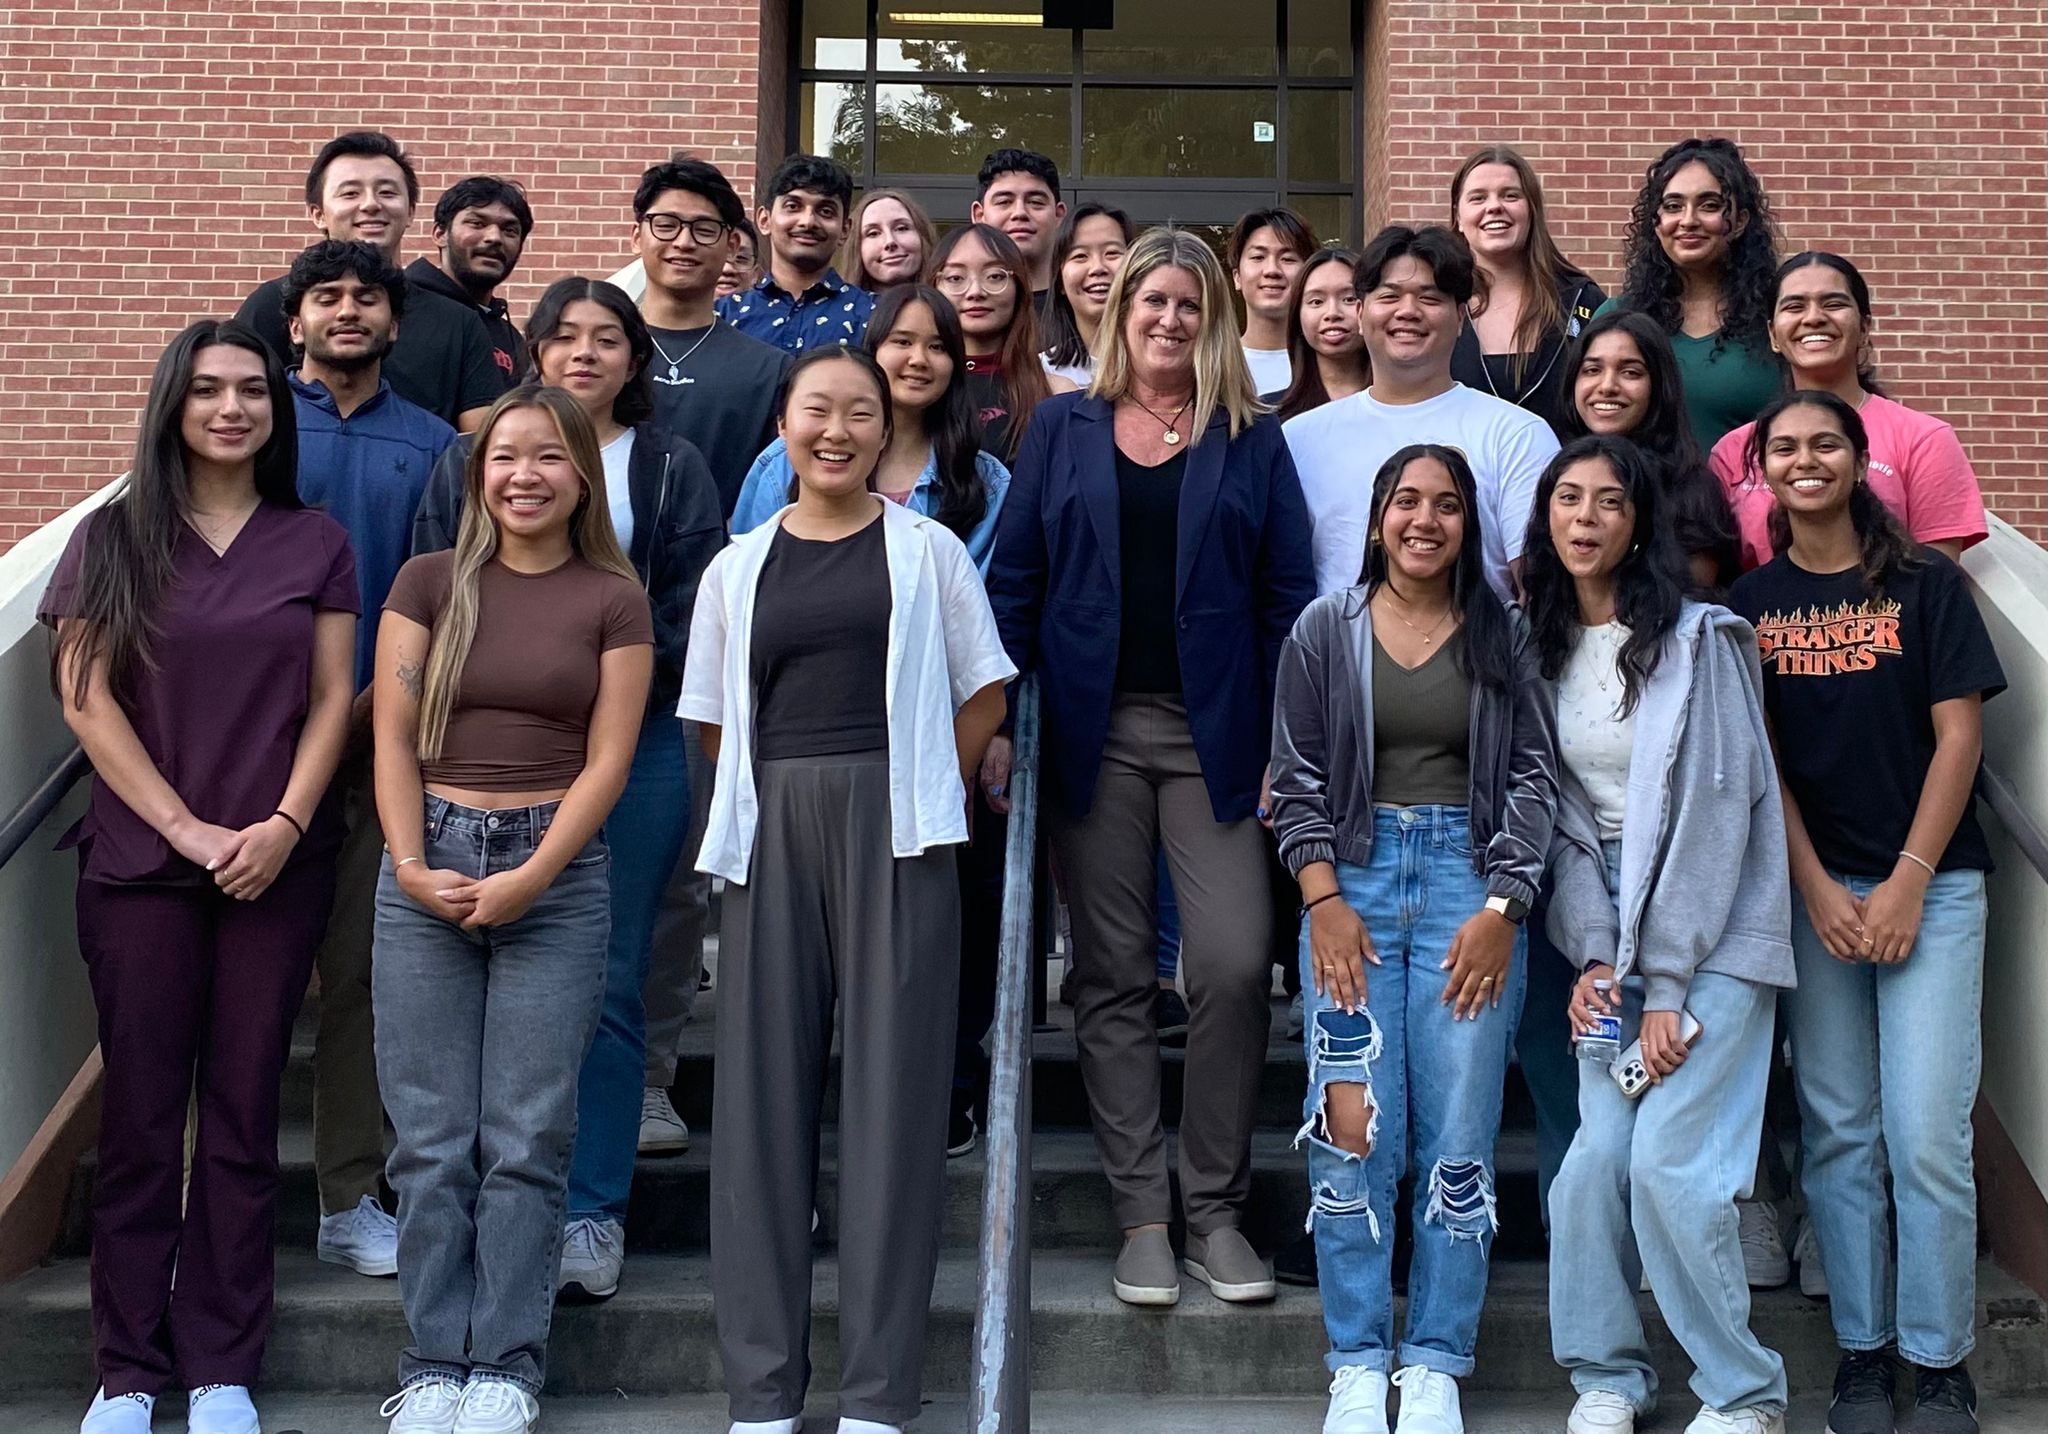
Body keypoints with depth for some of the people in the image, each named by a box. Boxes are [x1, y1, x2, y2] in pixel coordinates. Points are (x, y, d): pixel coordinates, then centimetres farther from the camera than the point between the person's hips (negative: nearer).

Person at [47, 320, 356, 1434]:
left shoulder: (316, 544, 8)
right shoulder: (113, 538, 5)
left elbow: (331, 699, 4)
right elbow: (86, 697, -1)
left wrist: (284, 825, -10)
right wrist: (188, 828, -9)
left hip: (277, 867, 1)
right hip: (137, 864, 0)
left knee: (243, 1113, 4)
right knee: (141, 1113, 3)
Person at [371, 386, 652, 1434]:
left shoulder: (613, 599, 5)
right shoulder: (429, 582, 8)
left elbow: (607, 757, -1)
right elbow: (393, 737, 4)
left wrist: (528, 879, -10)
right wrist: (411, 866, -9)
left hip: (556, 868, -1)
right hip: (427, 863, 1)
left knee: (527, 1138, -1)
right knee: (431, 1137, 2)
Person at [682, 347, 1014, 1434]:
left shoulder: (927, 550, 8)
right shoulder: (738, 566, 13)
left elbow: (983, 696, 9)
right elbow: (717, 722, 15)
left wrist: (922, 794, 1)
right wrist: (788, 801, 4)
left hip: (894, 832, -2)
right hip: (771, 829, 2)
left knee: (892, 1087, -2)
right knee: (764, 1087, 1)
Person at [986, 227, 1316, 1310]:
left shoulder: (1251, 439, 9)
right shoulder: (1063, 428, 10)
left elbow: (1287, 594, 5)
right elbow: (1014, 577, 7)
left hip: (1215, 732, -1)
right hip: (1093, 730, 1)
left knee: (1234, 963, -10)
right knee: (1113, 975, 4)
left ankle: (1217, 1207, 6)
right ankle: (1141, 1215, 14)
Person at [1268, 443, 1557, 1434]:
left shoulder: (1502, 638, 7)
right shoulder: (1325, 630, 8)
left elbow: (1534, 778, 4)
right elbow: (1297, 778, 6)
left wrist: (1501, 912, -5)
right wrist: (1324, 901, -5)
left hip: (1470, 886, 0)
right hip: (1354, 882, 0)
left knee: (1459, 1140, -1)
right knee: (1351, 1133, -6)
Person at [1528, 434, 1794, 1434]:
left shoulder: (1695, 639, -9)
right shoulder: (1544, 648, 8)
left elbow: (1714, 806, -12)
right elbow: (1563, 817, 6)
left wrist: (1667, 983, -14)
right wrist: (1593, 956, -7)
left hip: (1714, 928, -5)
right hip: (1615, 933, 5)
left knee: (1668, 1165, -11)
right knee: (1597, 1157, -4)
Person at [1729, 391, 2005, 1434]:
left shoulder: (1925, 583, 2)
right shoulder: (1750, 603, 7)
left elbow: (1959, 735, -2)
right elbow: (1760, 759, 4)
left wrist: (1908, 883, -8)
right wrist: (1818, 891, -4)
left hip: (1930, 885, -2)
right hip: (1812, 891, 2)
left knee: (1926, 1135, -6)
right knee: (1838, 1133, 5)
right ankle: (1862, 1351, 15)